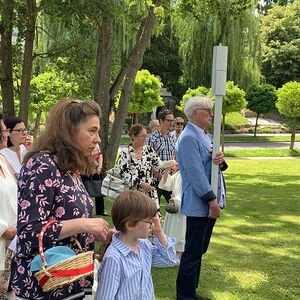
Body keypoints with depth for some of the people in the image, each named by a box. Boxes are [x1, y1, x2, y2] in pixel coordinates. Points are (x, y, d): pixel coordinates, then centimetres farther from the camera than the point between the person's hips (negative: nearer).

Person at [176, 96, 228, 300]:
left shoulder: (206, 136, 15)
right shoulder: (189, 138, -16)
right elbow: (196, 174, -21)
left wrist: (221, 161, -5)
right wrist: (212, 200, -20)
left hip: (210, 203, 10)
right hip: (199, 205, -10)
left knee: (199, 251, 17)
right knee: (192, 253, -1)